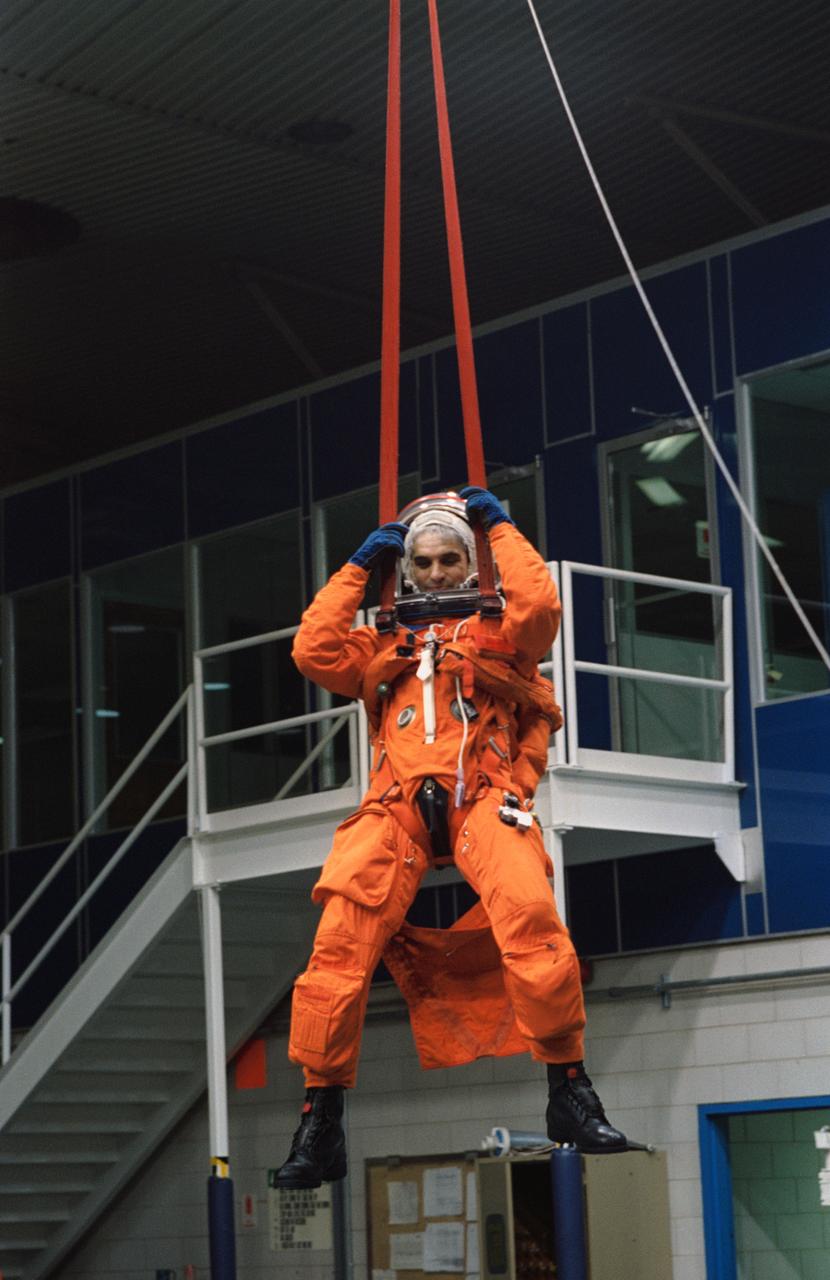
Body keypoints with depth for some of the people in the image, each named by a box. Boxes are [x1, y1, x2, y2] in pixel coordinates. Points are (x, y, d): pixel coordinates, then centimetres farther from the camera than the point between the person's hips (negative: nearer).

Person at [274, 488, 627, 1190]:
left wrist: (501, 527, 15)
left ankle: (570, 1093, -21)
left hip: (482, 796, -2)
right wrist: (358, 566, 22)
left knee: (531, 916, -31)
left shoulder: (498, 634, 24)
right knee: (340, 941, -21)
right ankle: (320, 1125, -16)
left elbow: (540, 605, 3)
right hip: (396, 807, 2)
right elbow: (313, 651, 16)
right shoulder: (382, 646, 31)